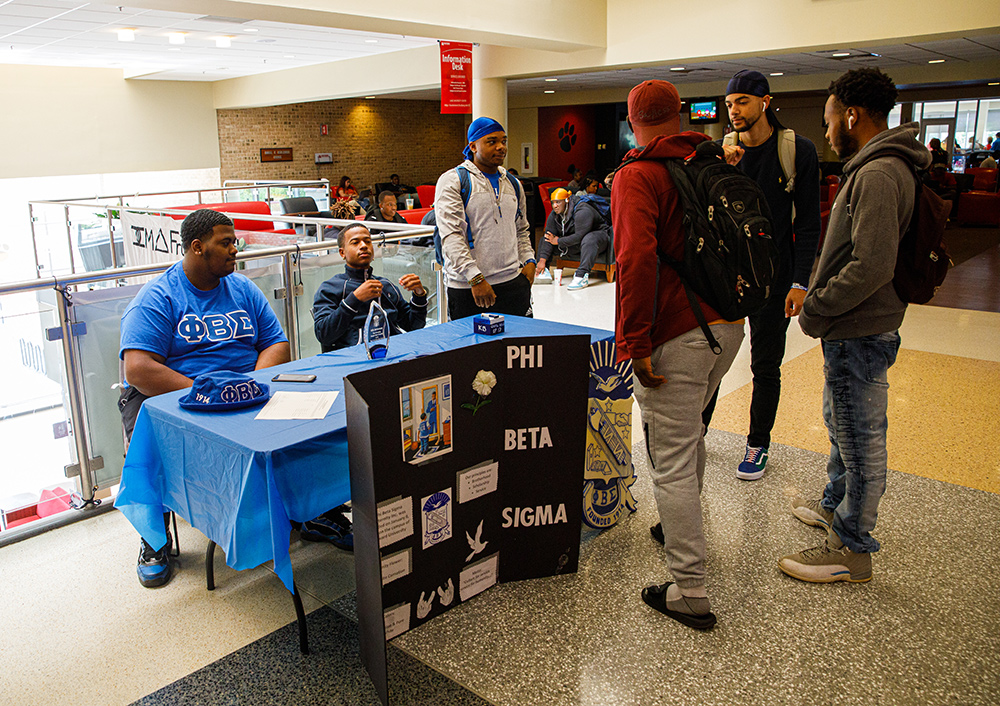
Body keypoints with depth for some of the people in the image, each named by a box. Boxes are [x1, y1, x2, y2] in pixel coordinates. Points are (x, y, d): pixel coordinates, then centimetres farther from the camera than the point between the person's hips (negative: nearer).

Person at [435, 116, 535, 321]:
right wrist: (476, 278, -20)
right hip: (466, 288, -5)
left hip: (513, 283, 5)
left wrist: (529, 260, 9)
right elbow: (450, 235, -13)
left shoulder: (513, 184, 18)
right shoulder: (452, 181, -3)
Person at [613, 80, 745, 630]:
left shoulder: (636, 176, -10)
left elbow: (637, 260, -24)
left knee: (671, 463, 0)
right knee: (690, 434, 27)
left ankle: (690, 593, 7)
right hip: (728, 325, 8)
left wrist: (635, 345, -21)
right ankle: (682, 529, 45)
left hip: (677, 336, -8)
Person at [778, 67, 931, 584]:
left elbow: (872, 266, -29)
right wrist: (817, 298, 11)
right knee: (842, 427, 24)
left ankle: (851, 549, 16)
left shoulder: (878, 174, -21)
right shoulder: (877, 168, 12)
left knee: (860, 442, 2)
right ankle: (835, 506, 44)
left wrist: (816, 312, -18)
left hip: (859, 334, -11)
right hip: (853, 329, 11)